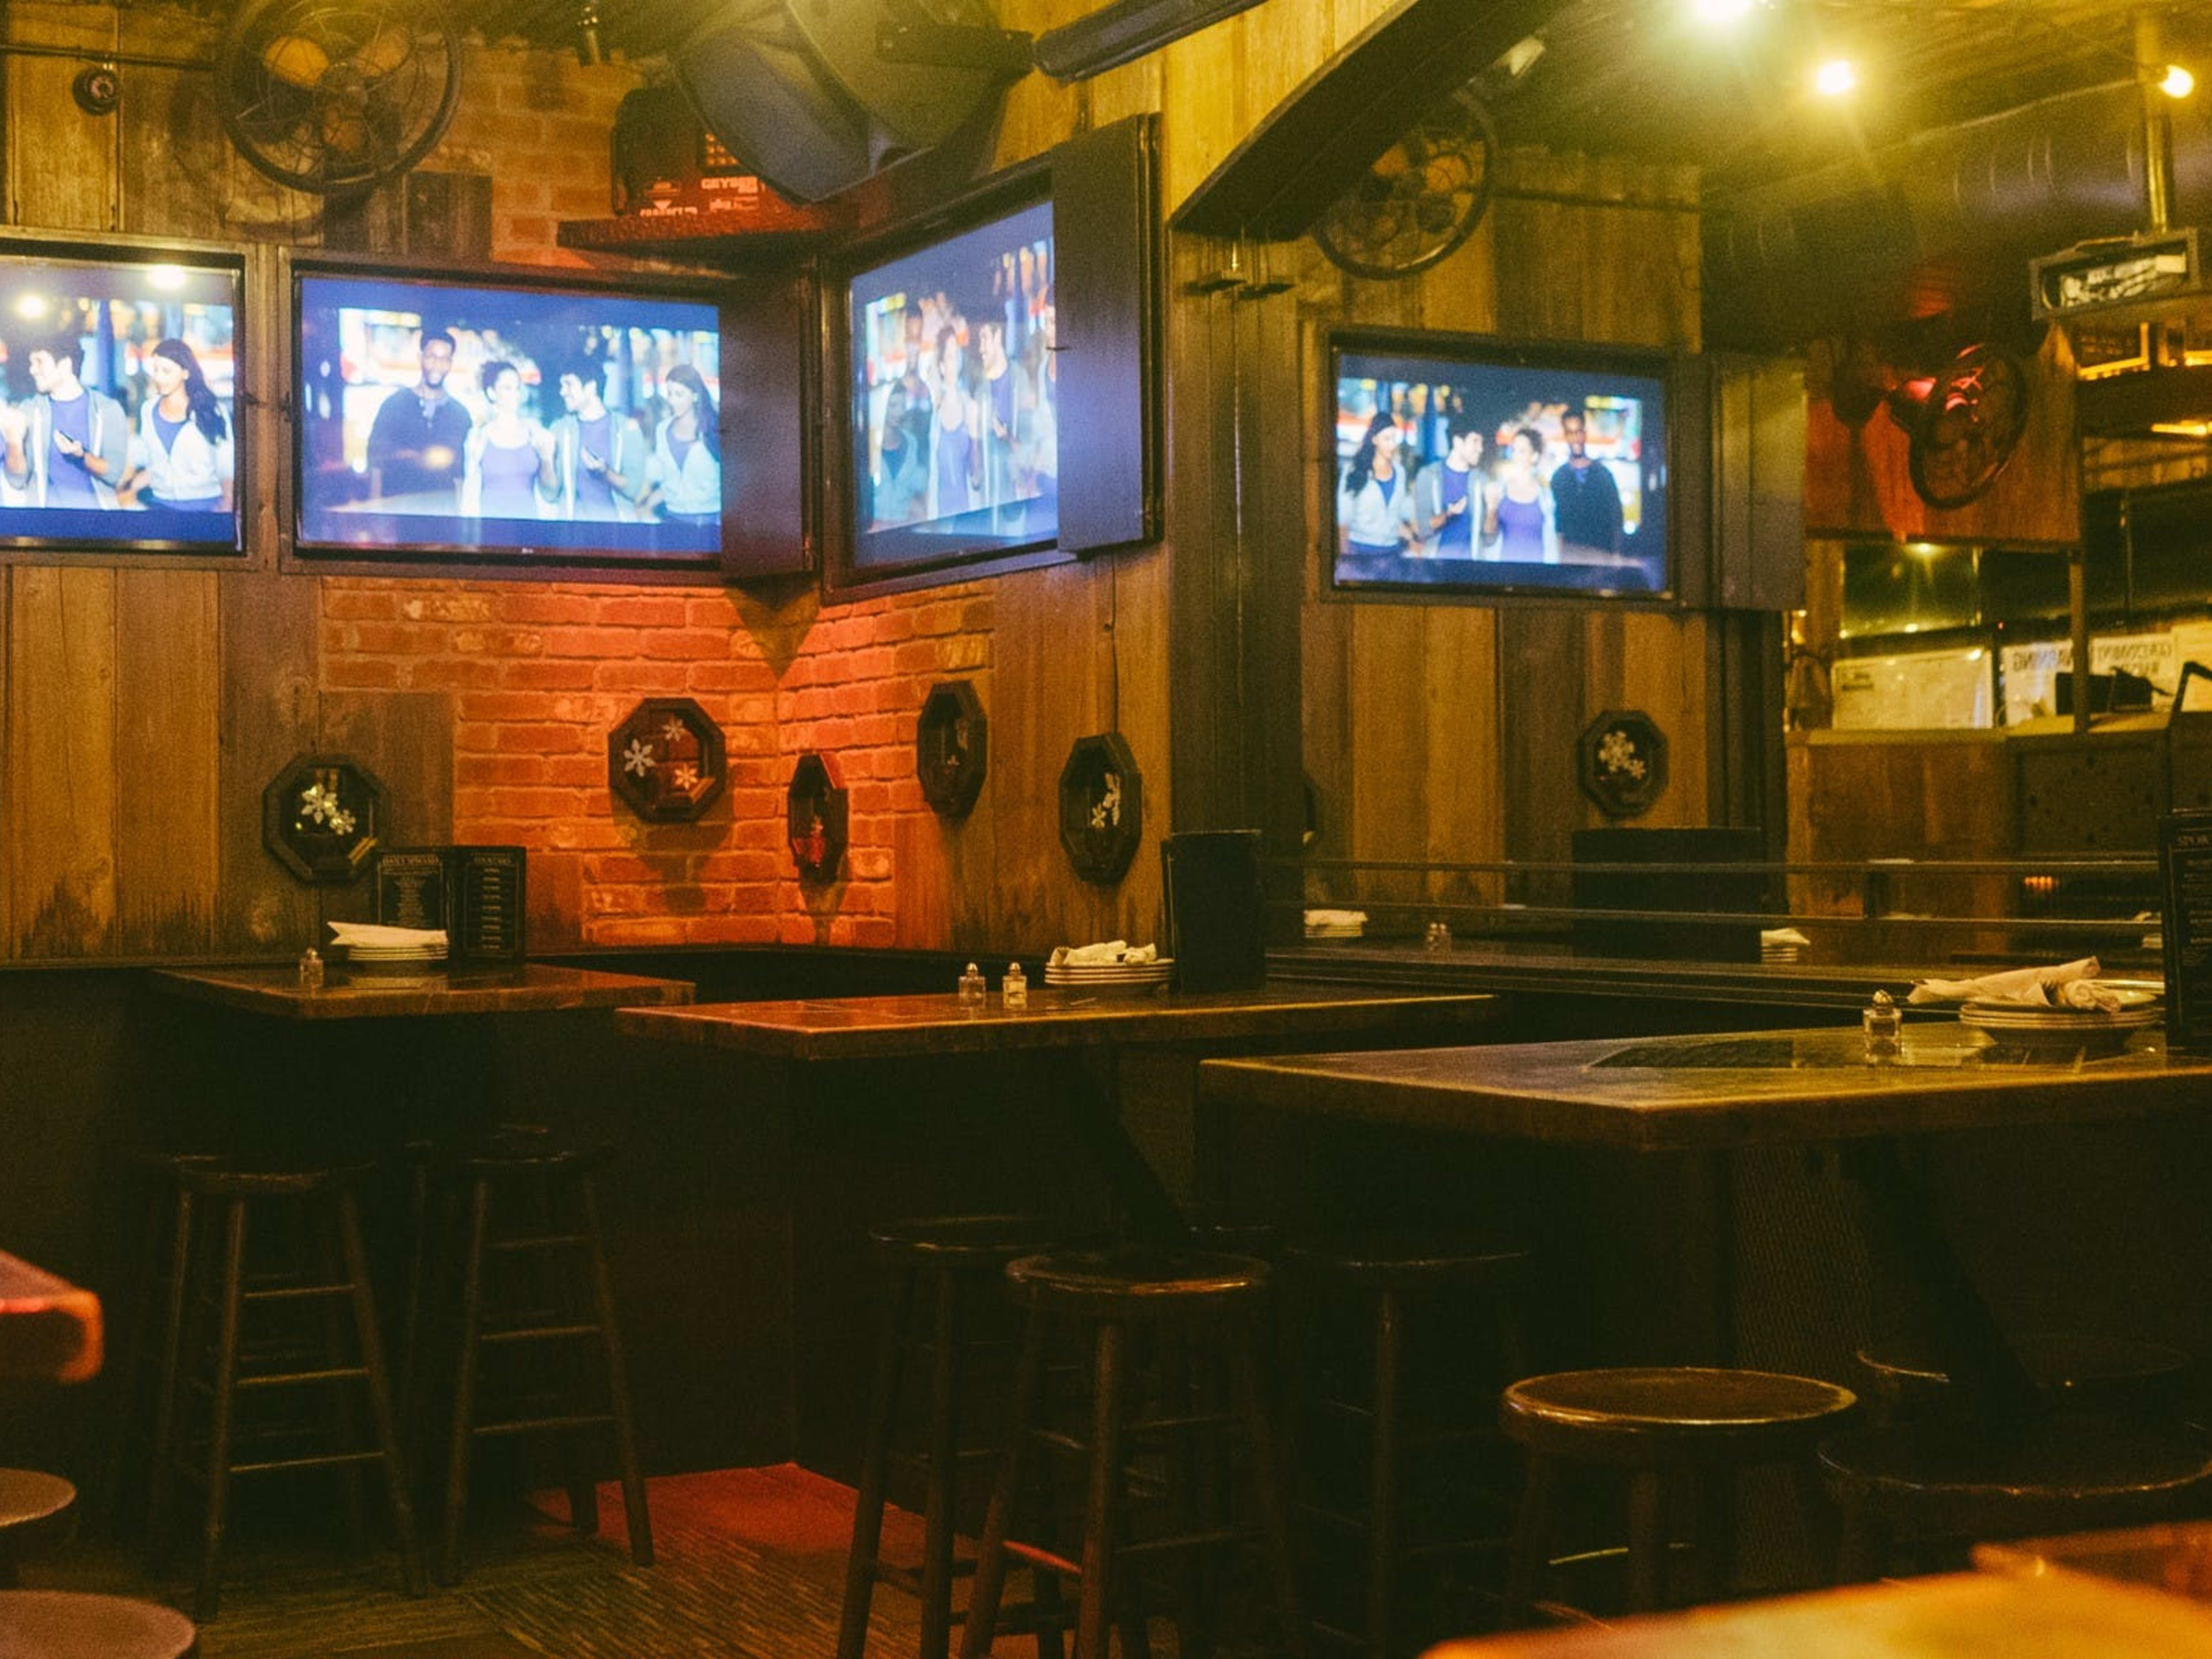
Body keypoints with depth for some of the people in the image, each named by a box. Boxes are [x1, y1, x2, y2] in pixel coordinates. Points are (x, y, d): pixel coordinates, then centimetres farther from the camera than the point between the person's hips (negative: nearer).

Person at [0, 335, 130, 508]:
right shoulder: (29, 410, 7)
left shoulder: (108, 410, 3)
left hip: (95, 505, 0)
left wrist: (82, 456, -18)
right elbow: (18, 480, 5)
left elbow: (114, 474, -1)